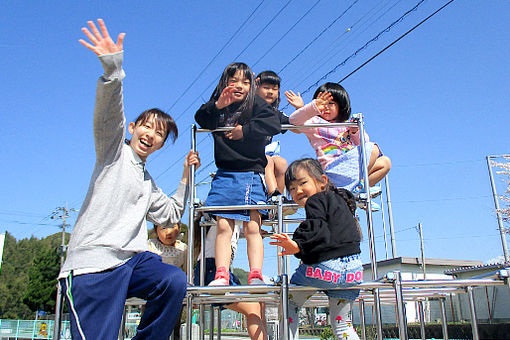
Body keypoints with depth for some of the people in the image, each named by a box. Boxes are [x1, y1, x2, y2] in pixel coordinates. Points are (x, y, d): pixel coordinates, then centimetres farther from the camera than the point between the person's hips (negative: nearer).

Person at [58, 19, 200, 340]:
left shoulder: (148, 183, 26)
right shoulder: (115, 150, 7)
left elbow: (171, 215, 34)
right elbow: (109, 115, -13)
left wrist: (186, 177, 27)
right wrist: (113, 68, -30)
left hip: (132, 259, 6)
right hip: (94, 259, -6)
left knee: (175, 280, -23)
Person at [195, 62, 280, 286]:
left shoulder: (255, 104, 7)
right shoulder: (218, 108, 16)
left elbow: (274, 123, -7)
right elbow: (200, 119, 0)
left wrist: (245, 130, -10)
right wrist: (217, 105, -16)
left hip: (251, 174, -2)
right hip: (224, 175, 3)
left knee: (252, 227, -8)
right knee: (223, 227, -4)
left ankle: (255, 276, -11)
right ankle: (221, 276, -7)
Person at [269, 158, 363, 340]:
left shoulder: (316, 201, -5)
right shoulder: (340, 199, 22)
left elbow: (317, 230, -23)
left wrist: (298, 245, -36)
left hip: (326, 267, -8)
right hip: (353, 270, 8)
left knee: (289, 304, 13)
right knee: (341, 323, 21)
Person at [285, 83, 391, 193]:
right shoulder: (315, 123, 5)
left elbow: (364, 143, 24)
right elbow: (294, 120, -14)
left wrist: (355, 132, 2)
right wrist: (314, 107, -29)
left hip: (354, 166, 8)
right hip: (333, 168, -8)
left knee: (385, 162, -2)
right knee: (373, 149, -12)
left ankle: (360, 187, -17)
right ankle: (358, 182, -12)